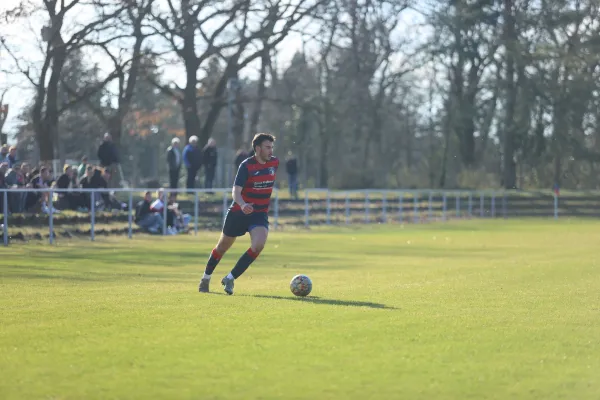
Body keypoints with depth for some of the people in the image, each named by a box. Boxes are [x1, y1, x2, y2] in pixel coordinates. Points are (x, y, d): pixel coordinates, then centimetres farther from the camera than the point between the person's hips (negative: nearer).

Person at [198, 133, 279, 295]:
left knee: (258, 245, -23)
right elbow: (236, 191, -26)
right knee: (222, 247, 12)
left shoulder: (274, 163, 0)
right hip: (238, 212, -3)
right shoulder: (246, 165, -16)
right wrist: (242, 205, -45)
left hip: (260, 214, 3)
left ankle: (230, 279, -10)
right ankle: (206, 278, 36)